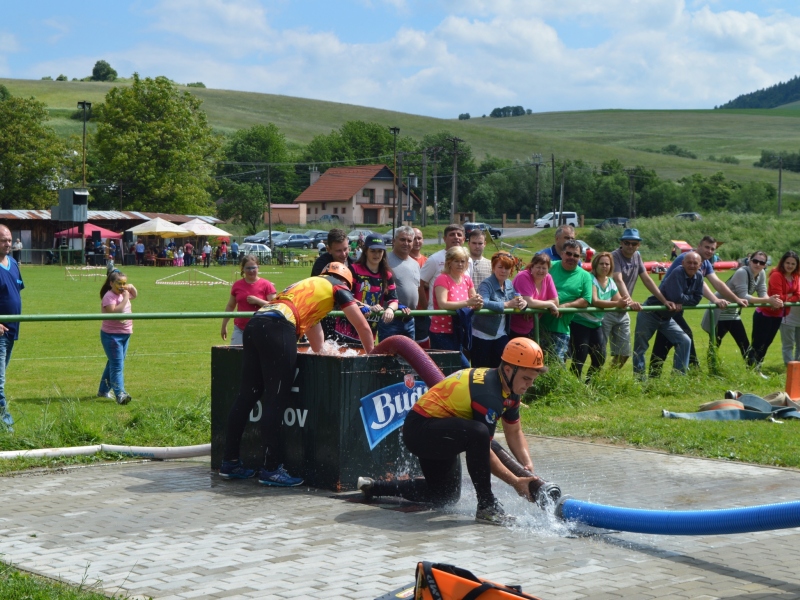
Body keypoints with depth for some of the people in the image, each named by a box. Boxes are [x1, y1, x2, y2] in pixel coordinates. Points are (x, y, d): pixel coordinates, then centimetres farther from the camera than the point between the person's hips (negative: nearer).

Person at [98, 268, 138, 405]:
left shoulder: (124, 293, 9)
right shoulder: (109, 296, -17)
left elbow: (134, 295, 30)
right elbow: (114, 312, -32)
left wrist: (132, 288, 8)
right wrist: (125, 299, -27)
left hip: (125, 334, 9)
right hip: (112, 335, -9)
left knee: (113, 363, 18)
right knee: (117, 365, -15)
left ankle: (104, 390, 30)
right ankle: (120, 394, -22)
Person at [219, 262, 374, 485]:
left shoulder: (309, 284, 36)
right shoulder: (338, 288, 17)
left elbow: (312, 325, 48)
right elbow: (363, 327, 19)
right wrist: (371, 355, 34)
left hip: (254, 324, 8)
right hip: (277, 327, -8)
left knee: (247, 394, 10)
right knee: (276, 400, -6)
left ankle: (229, 462, 14)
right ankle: (271, 468, -5)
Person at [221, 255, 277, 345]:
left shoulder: (266, 285, -2)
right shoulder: (237, 285, 7)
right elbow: (230, 306, 17)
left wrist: (257, 300, -17)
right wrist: (224, 326, 17)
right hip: (240, 330, 3)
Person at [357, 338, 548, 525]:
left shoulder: (510, 390, 1)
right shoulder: (488, 393, -28)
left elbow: (514, 431, 8)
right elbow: (482, 450, -24)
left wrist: (528, 466, -8)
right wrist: (515, 482, -22)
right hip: (420, 429, -11)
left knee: (446, 497, 22)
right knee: (477, 433, -37)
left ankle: (374, 486, 36)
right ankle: (486, 506, -25)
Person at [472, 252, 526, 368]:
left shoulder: (510, 285, 7)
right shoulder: (486, 284, -16)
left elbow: (518, 299, 0)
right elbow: (483, 303, -34)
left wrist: (523, 303, -25)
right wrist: (507, 304, -40)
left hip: (501, 335, 6)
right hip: (482, 335, -6)